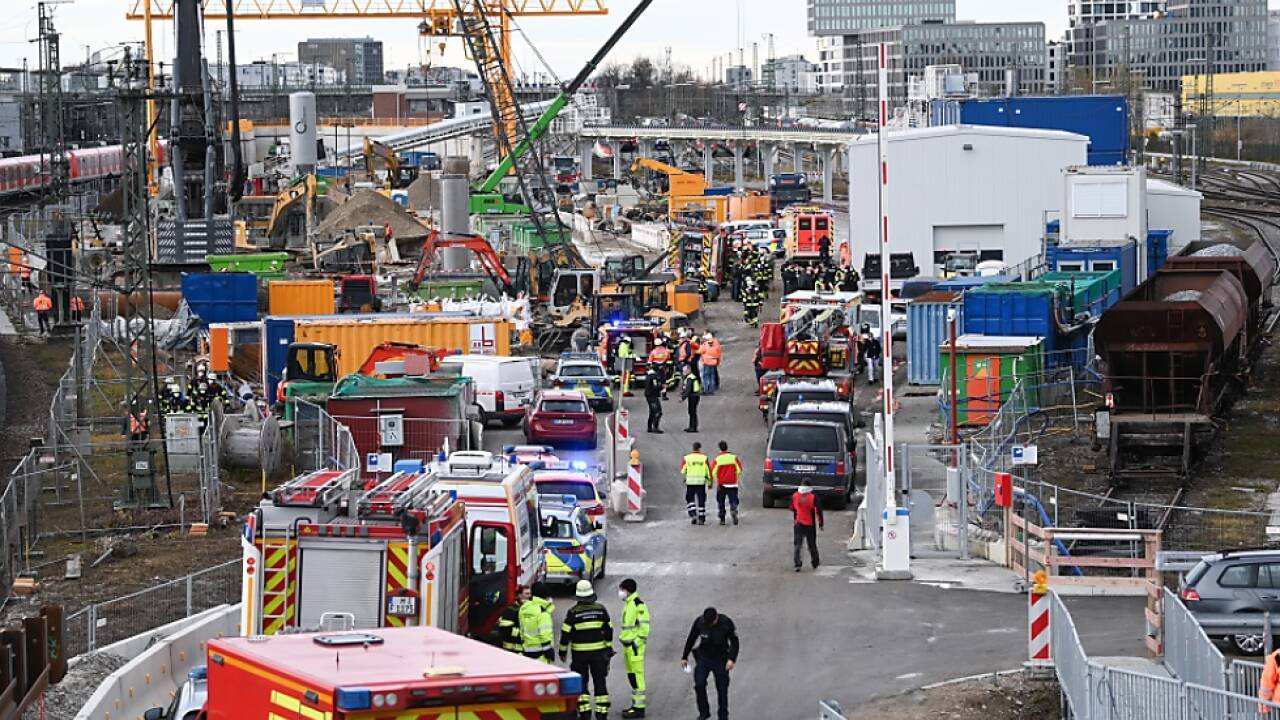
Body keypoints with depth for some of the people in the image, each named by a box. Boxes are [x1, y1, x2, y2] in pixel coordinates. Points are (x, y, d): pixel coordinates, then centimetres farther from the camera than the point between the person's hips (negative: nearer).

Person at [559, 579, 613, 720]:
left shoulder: (573, 612, -10)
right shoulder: (601, 609, -1)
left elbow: (566, 633, -8)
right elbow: (608, 630, 4)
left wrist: (563, 651, 3)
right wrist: (609, 649, 13)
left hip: (579, 653, -2)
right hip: (599, 652, 2)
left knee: (581, 683, 7)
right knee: (599, 682, 8)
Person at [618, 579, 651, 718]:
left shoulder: (638, 604, -14)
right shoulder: (627, 603, 16)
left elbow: (644, 625, -17)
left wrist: (638, 642, -18)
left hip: (635, 645, -10)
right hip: (627, 644, 10)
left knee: (637, 675, -8)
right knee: (631, 675, 15)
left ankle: (639, 708, -8)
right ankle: (636, 703, 23)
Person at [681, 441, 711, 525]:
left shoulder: (686, 458, 0)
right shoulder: (704, 458, -1)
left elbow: (682, 471, 3)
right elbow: (709, 471, 0)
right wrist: (710, 482, 10)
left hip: (690, 482, 0)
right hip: (701, 482, 0)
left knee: (690, 499, 14)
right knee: (701, 501, 7)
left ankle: (693, 515, -4)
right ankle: (701, 519, 6)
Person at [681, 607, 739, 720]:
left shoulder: (726, 623, -18)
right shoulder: (699, 622, -14)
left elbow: (734, 642, -9)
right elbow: (691, 639, 2)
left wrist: (732, 659, -21)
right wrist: (685, 657, 8)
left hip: (721, 660, -1)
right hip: (703, 658, 1)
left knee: (722, 688, 2)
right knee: (699, 685, -10)